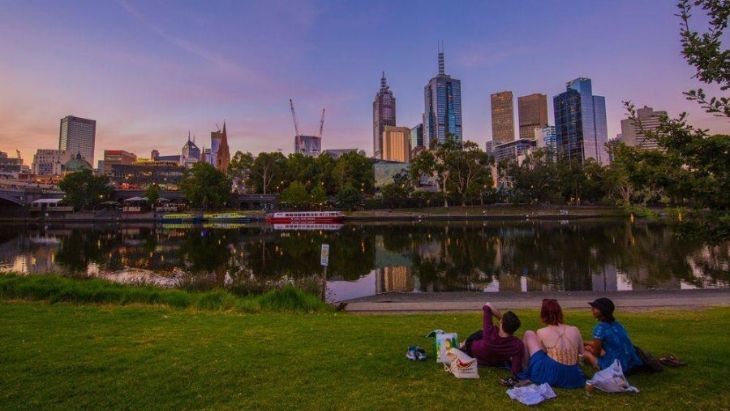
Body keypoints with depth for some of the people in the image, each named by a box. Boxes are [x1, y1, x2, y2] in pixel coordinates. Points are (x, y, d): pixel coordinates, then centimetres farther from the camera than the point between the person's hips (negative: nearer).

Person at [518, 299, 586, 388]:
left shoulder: (541, 332, -6)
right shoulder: (575, 330, 3)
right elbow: (581, 355, 14)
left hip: (548, 375, -4)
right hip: (573, 378, 4)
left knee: (528, 334, 13)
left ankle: (528, 368, 26)